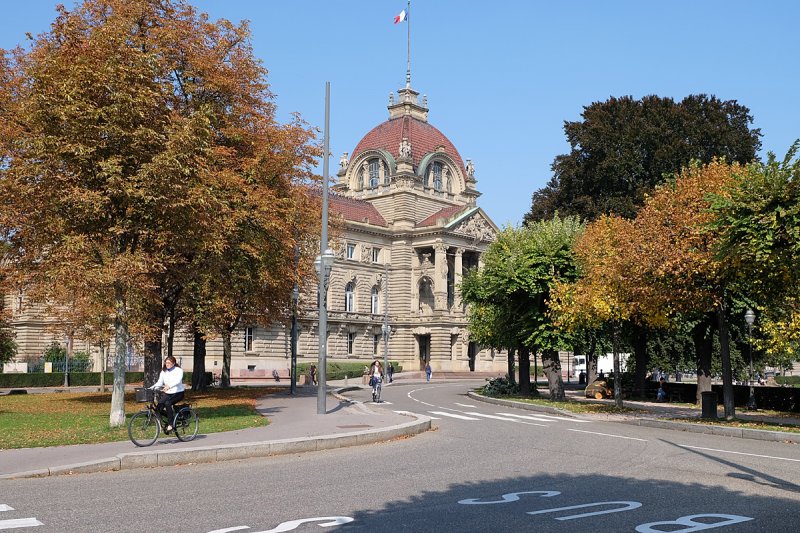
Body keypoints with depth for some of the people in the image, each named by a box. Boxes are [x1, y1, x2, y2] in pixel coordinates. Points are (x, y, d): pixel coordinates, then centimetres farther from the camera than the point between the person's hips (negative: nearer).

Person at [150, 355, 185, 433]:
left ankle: (170, 424, -23)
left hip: (178, 393, -5)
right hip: (167, 393, 5)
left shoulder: (178, 370, -7)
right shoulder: (163, 372, 9)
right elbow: (159, 383, 3)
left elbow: (178, 381, -24)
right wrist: (151, 388, -17)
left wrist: (169, 386, -43)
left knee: (168, 403, -31)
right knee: (159, 408, -18)